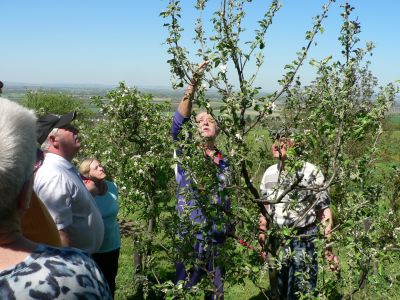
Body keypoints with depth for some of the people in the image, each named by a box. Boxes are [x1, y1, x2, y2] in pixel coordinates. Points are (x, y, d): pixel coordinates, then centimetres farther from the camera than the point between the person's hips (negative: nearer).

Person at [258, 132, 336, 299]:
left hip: (304, 240, -5)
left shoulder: (311, 172, -9)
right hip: (277, 241, 5)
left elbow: (324, 211, -7)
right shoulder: (269, 173, 6)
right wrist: (262, 236, 11)